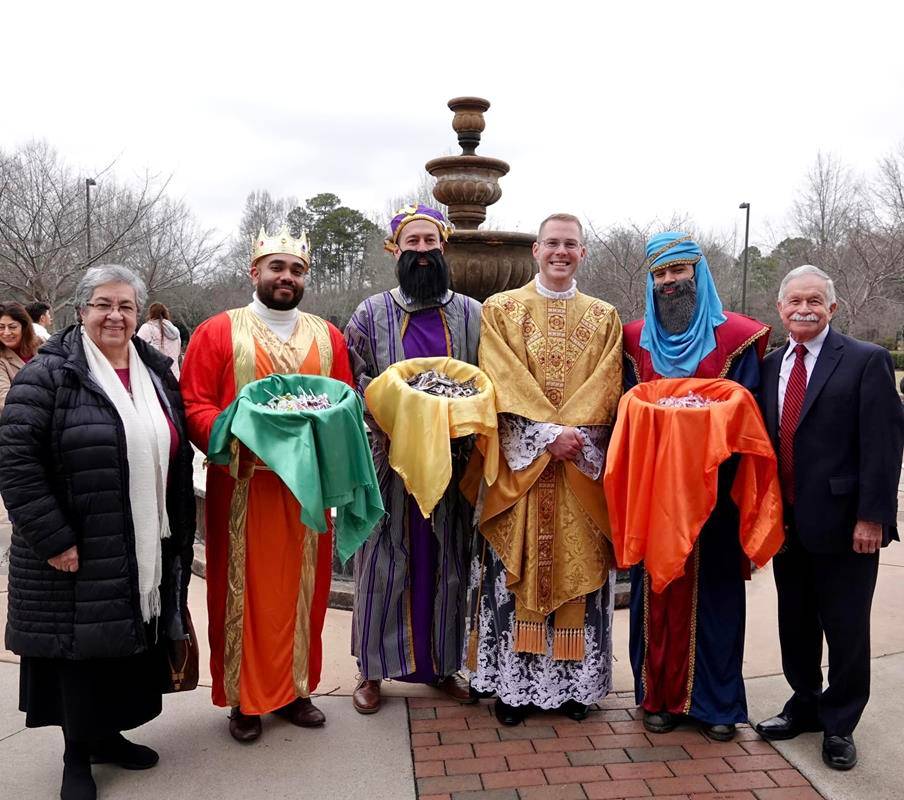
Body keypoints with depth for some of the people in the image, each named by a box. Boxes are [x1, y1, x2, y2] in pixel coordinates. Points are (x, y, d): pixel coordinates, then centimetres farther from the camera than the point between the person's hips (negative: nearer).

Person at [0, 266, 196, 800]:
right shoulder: (50, 372, -9)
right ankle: (77, 756, 27)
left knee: (132, 644, 14)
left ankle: (108, 733, 36)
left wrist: (180, 532, 12)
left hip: (147, 551, 6)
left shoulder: (156, 373, 9)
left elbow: (176, 456, 15)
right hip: (76, 550, -5)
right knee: (79, 646, 7)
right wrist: (53, 538, -18)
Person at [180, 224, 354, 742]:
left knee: (301, 587, 11)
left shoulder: (327, 337, 9)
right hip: (242, 487, -3)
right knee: (244, 589, 5)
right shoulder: (217, 332, -1)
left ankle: (294, 689, 27)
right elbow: (194, 407, -5)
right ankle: (244, 698, 20)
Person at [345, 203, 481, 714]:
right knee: (385, 565, 5)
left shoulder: (473, 315, 8)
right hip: (390, 459, -1)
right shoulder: (372, 314, 5)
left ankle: (444, 663, 26)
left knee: (447, 564, 9)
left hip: (453, 461, 2)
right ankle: (374, 669, 20)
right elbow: (354, 379, 0)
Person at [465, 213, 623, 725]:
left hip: (583, 470, 2)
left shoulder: (604, 318, 11)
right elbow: (503, 385, -6)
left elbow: (605, 392, 2)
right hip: (520, 465, -1)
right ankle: (513, 683, 14)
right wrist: (550, 435, -16)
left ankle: (575, 681, 19)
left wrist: (573, 436, -14)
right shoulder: (500, 310, 5)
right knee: (517, 572, 2)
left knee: (578, 570, 6)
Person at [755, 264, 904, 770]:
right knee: (795, 623, 17)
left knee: (845, 628, 9)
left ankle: (840, 724, 28)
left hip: (842, 522, -5)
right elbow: (764, 439, 9)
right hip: (786, 520, 5)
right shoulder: (771, 365, 9)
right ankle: (805, 705, 37)